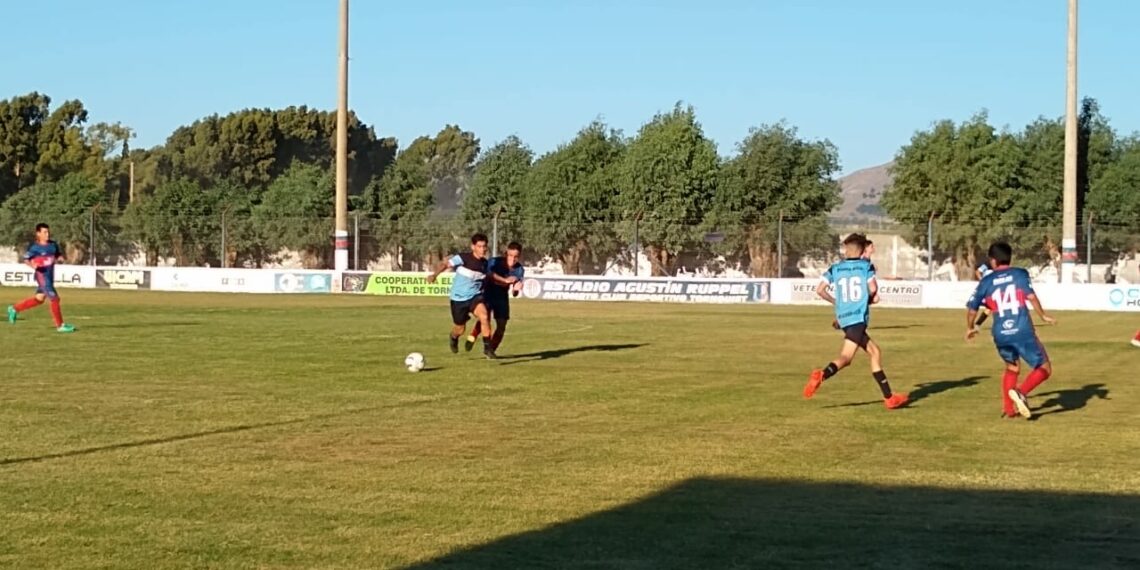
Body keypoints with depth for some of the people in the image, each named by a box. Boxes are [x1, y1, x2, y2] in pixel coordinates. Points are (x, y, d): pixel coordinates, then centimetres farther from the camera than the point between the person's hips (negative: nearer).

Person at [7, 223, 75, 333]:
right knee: (54, 298, -9)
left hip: (50, 275, 7)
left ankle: (15, 309, 36)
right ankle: (60, 325, 1)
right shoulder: (34, 247, -10)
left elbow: (58, 255, 17)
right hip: (42, 276, -7)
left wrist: (59, 258, -7)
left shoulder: (53, 244, 5)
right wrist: (32, 265, -26)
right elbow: (26, 260, -5)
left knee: (39, 299, 18)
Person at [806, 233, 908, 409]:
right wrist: (872, 298, 17)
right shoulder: (866, 266, 4)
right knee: (846, 357, -16)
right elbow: (873, 289, -6)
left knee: (875, 352, 12)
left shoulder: (835, 268, 12)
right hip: (859, 317, -6)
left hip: (844, 317, 6)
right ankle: (821, 375, -39)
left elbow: (820, 290, 4)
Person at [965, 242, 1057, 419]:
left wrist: (970, 328, 26)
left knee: (1011, 368, 28)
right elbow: (1031, 296, -14)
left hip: (1000, 335, 4)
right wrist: (1043, 316, -3)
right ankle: (1020, 392, -16)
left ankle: (1008, 409, 25)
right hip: (1023, 331, -4)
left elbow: (971, 308, 9)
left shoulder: (986, 281, 10)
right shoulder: (1020, 274, 3)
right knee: (1044, 369, 8)